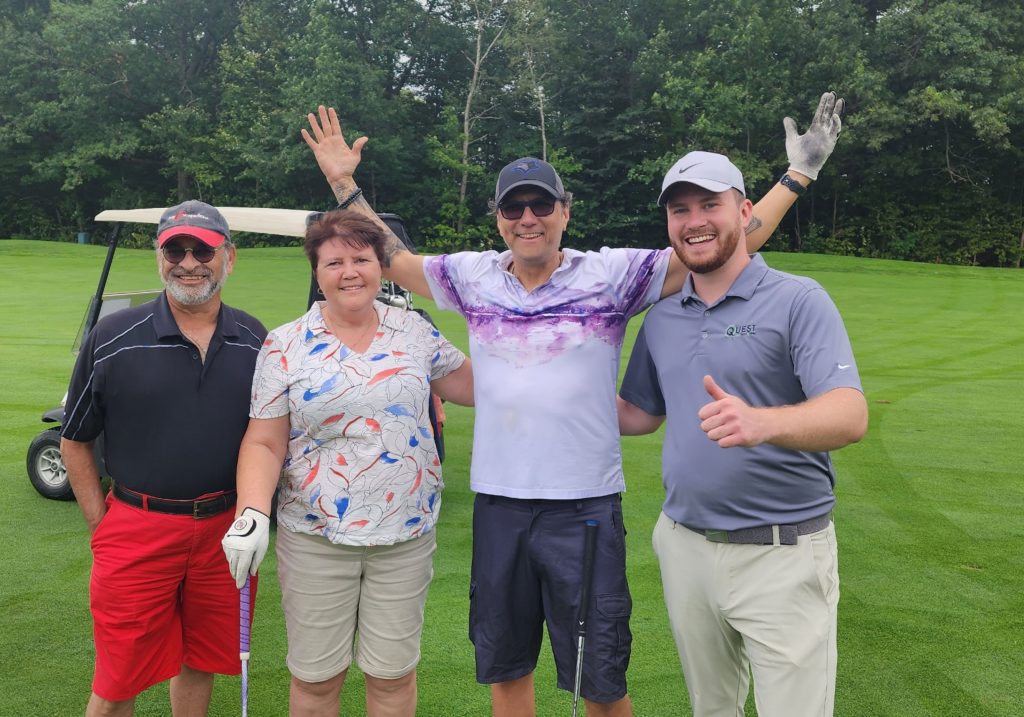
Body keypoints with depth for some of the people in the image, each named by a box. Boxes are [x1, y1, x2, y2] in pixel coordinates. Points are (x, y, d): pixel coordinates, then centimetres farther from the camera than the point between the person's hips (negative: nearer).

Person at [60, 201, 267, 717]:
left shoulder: (255, 341, 2)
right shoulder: (112, 339, -6)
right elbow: (74, 443, 2)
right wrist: (102, 526, -2)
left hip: (224, 530, 2)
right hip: (137, 530, -2)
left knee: (200, 663, 17)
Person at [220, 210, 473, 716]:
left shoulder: (415, 331, 2)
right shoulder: (285, 346, -3)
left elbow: (472, 385, 11)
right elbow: (264, 443, -4)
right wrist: (252, 514, -18)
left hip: (405, 535, 1)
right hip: (315, 538, -1)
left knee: (394, 675, 13)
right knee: (315, 676, 12)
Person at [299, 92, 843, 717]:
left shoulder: (611, 275, -4)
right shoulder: (474, 277, 5)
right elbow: (390, 259, 16)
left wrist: (797, 174, -5)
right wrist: (344, 184, 14)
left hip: (585, 506, -3)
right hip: (498, 503, 3)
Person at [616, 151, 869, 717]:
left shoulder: (798, 301, -10)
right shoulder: (661, 317, 8)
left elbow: (851, 415, -23)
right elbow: (639, 415, 17)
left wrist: (762, 423, -42)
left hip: (782, 556, -5)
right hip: (683, 547, 5)